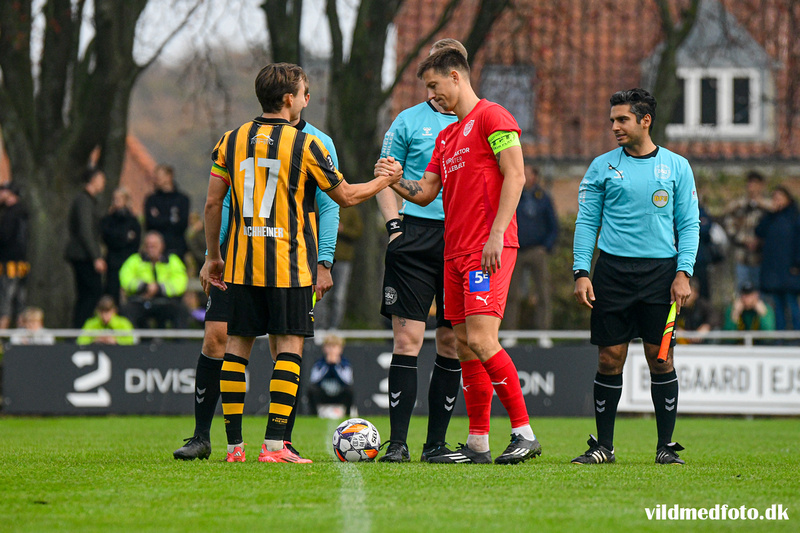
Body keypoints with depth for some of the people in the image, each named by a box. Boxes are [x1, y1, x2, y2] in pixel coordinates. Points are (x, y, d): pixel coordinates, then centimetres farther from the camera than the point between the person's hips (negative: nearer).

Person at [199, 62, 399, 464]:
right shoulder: (304, 145, -6)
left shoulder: (232, 141, 6)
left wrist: (213, 257, 17)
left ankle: (234, 444, 5)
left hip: (241, 264, 4)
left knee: (236, 347, 8)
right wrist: (384, 181, 20)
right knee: (288, 349, -1)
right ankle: (274, 445, -9)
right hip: (289, 265, -4)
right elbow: (346, 196, 2)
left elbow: (213, 202, 7)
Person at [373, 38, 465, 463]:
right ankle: (398, 442, -7)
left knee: (452, 343, 4)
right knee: (407, 339, -8)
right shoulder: (409, 121, 7)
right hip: (416, 237, -2)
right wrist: (394, 224, -4)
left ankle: (436, 443, 11)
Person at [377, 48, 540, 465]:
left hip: (488, 249, -9)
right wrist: (394, 181, 0)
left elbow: (515, 175, -12)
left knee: (481, 339, -17)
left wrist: (496, 234, -18)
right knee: (464, 346, 6)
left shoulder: (491, 117, -4)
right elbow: (425, 193, 21)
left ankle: (524, 433, -12)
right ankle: (477, 445, 8)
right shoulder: (446, 137, 23)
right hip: (455, 250, 9)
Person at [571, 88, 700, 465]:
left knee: (661, 358, -2)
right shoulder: (602, 166, 7)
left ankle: (666, 445, 5)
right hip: (612, 269, 0)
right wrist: (581, 272, -3)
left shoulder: (676, 166, 7)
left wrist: (683, 272, -4)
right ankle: (603, 446, 6)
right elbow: (586, 221, 7)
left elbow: (689, 223, 7)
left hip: (660, 271, 0)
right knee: (610, 359, -1)